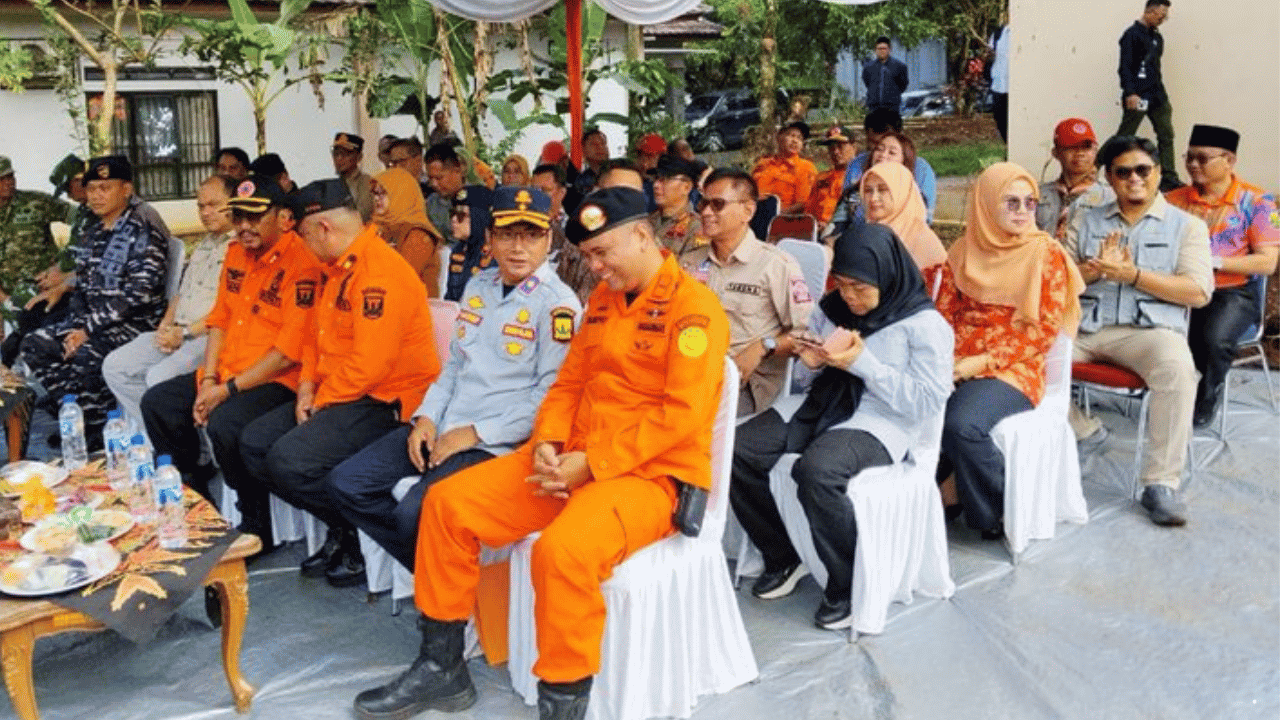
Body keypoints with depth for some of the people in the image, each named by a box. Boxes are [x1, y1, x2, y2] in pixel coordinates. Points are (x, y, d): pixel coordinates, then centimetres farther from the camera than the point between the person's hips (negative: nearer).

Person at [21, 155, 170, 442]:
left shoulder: (145, 234, -12)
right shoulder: (93, 233, 15)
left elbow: (137, 295, -19)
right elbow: (82, 287, 17)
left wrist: (89, 328, -19)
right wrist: (77, 326, -2)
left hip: (134, 323, -8)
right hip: (91, 321, 8)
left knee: (85, 355, -30)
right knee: (34, 345, -6)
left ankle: (97, 436, -12)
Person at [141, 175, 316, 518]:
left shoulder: (302, 262, -17)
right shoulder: (236, 251, 12)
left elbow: (290, 352, -20)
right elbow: (219, 320, 15)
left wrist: (229, 390, -17)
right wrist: (208, 381, 1)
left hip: (278, 379, -9)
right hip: (225, 373, 9)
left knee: (224, 425, -31)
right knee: (157, 402, 2)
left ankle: (257, 527, -10)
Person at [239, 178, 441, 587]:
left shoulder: (380, 270, -19)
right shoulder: (338, 268, 14)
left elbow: (370, 363, -25)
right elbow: (316, 338, 20)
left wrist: (322, 401, -13)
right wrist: (307, 388, 3)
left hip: (385, 402, -11)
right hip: (332, 397, 11)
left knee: (290, 460, -25)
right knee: (254, 443, 4)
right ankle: (341, 530, 10)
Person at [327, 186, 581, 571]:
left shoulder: (558, 304, -11)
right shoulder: (479, 285, 13)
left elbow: (550, 395, -15)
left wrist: (475, 434, -15)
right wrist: (426, 417, 5)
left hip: (496, 442, -8)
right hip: (443, 426, 8)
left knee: (415, 512, -28)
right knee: (344, 482, -1)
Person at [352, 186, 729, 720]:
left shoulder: (694, 307, -11)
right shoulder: (602, 298, 15)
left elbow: (683, 415, -19)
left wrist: (592, 463, -20)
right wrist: (547, 444, -4)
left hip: (650, 475, -8)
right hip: (571, 463, 8)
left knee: (563, 549, -37)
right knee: (447, 502, -2)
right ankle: (440, 667, 9)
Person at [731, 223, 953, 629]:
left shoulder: (925, 325, -7)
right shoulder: (834, 306, 11)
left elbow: (929, 402, -14)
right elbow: (814, 365, 22)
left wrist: (863, 363, -18)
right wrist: (810, 358, -4)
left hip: (878, 425, -7)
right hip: (821, 407, 7)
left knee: (816, 471, -38)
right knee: (736, 451, -15)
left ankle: (848, 586, -14)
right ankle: (783, 558, 5)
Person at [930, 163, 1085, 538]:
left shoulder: (1046, 253, 0)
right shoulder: (963, 251, 11)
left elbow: (1044, 331, -6)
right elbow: (944, 314, 10)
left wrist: (984, 362, -14)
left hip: (1013, 368, -3)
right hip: (957, 365, 4)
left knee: (961, 425, -32)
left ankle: (1003, 512, -6)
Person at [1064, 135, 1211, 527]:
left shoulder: (1187, 225, 12)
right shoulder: (1085, 222, 19)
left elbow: (1198, 292, -1)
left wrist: (1133, 274, -10)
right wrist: (1093, 269, -8)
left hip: (1150, 327, -2)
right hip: (1083, 325, 3)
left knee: (1177, 368, -35)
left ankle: (1161, 483, -26)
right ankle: (1078, 429, -1)